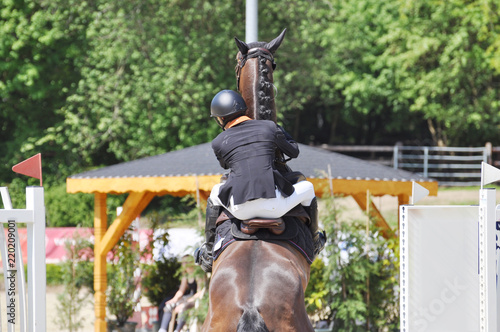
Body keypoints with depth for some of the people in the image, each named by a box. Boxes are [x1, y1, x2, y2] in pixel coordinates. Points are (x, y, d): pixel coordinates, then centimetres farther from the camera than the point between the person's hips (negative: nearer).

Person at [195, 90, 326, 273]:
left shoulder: (218, 143, 13)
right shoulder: (269, 127, 11)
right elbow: (294, 152, 27)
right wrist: (280, 131, 44)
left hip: (240, 209, 1)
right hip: (274, 206, -1)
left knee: (216, 193, 36)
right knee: (307, 187, 30)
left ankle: (208, 253, 36)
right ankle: (314, 241, 44)